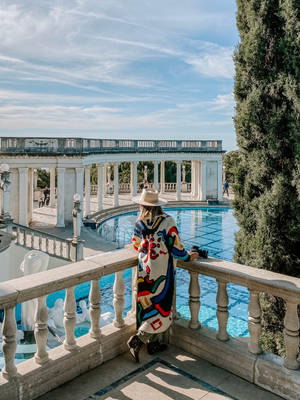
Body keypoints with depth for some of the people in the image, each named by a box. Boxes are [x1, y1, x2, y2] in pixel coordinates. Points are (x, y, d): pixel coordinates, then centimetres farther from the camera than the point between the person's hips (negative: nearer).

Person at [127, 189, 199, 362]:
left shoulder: (140, 223, -4)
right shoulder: (168, 221, -15)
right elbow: (176, 249, -12)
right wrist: (189, 257, 6)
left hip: (144, 272, 5)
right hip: (162, 272, -5)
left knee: (148, 307, 16)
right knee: (162, 310, 6)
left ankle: (153, 343, 27)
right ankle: (137, 340, 0)